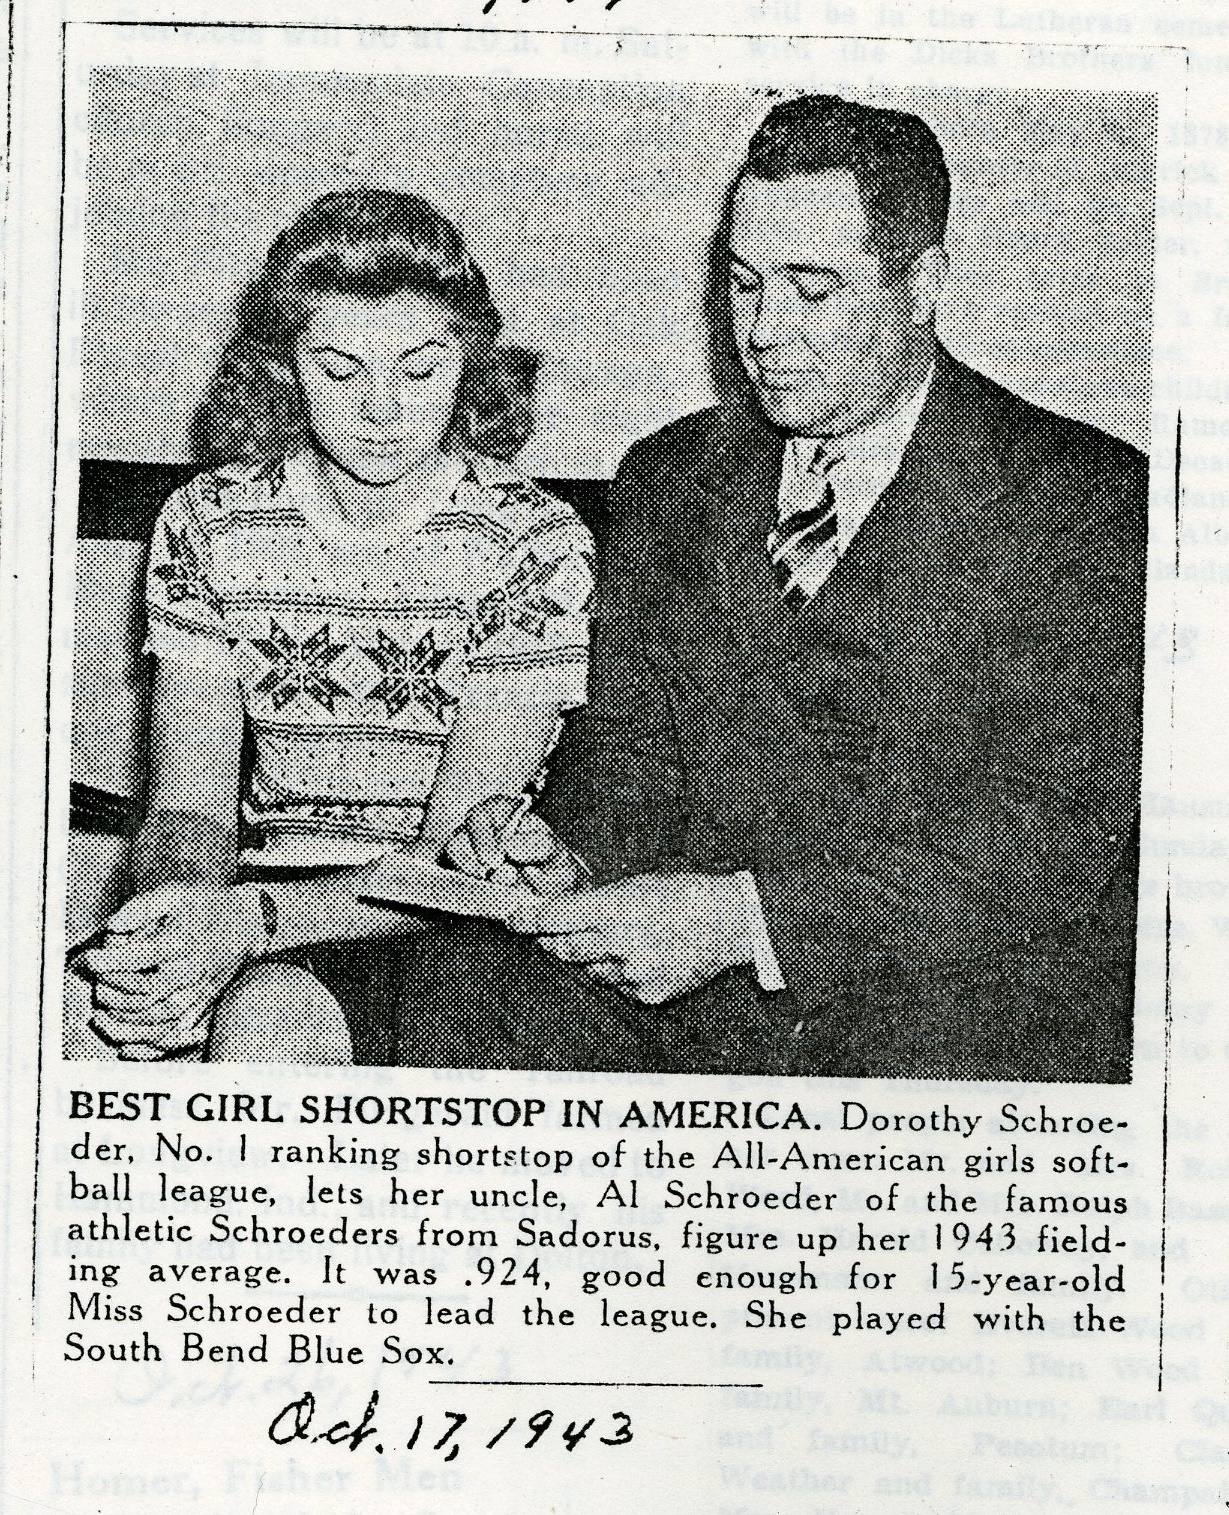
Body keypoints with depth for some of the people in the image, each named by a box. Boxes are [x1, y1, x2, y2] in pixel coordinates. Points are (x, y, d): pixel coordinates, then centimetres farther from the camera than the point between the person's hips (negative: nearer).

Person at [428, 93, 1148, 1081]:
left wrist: (744, 917, -22)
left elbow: (1059, 834, -14)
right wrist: (577, 860, -10)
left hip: (968, 1009, -2)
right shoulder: (670, 479, 11)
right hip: (687, 996, 3)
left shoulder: (1089, 501, -6)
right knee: (490, 1022, -22)